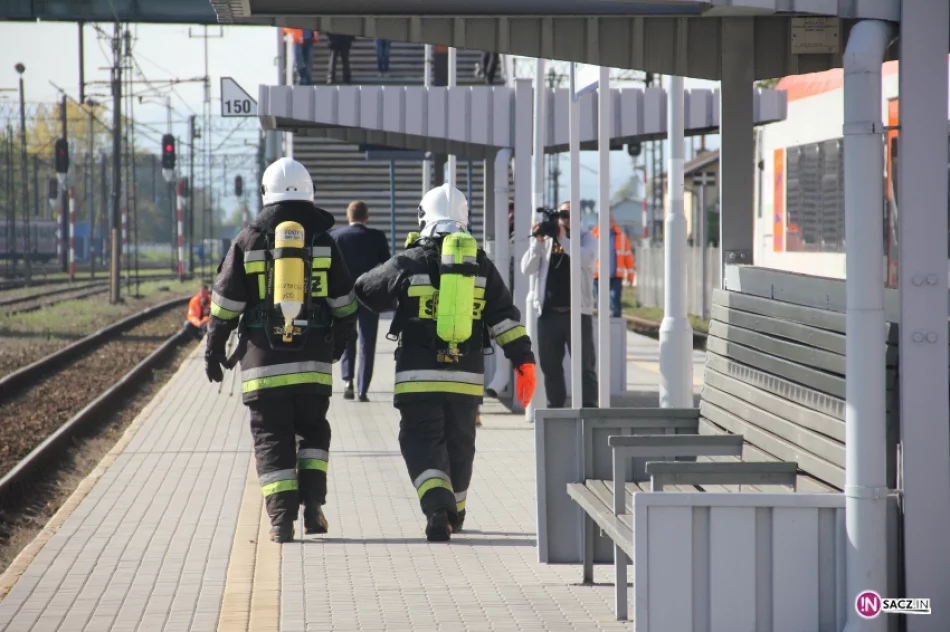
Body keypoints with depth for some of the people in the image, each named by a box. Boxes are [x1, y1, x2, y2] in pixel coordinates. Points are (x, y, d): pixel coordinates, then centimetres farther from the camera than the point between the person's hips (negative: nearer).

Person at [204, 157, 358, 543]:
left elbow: (225, 306, 1)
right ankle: (312, 505, 3)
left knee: (272, 438, 5)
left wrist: (213, 352, 11)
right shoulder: (324, 242, 3)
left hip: (263, 362, -1)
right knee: (313, 431, 17)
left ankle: (281, 517, -3)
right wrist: (340, 345, 24)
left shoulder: (248, 242, -1)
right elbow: (345, 305, 8)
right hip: (313, 361, 1)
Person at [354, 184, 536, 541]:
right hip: (467, 377, 3)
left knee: (422, 444, 1)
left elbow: (365, 291, 10)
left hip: (418, 376, -3)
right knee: (459, 445, 18)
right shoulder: (481, 267, 5)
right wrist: (524, 361, 3)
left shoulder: (408, 264, -4)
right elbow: (505, 318, 2)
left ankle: (438, 507, -22)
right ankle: (454, 513, 33)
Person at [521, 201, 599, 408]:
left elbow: (587, 259, -17)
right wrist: (537, 242, -10)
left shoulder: (586, 239, 5)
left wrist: (564, 239, -20)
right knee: (550, 366, 9)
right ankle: (555, 407, 17)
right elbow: (527, 268, 2)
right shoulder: (545, 240, 12)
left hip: (577, 312, -3)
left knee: (585, 365, -4)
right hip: (548, 312, 3)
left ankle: (589, 408, -4)